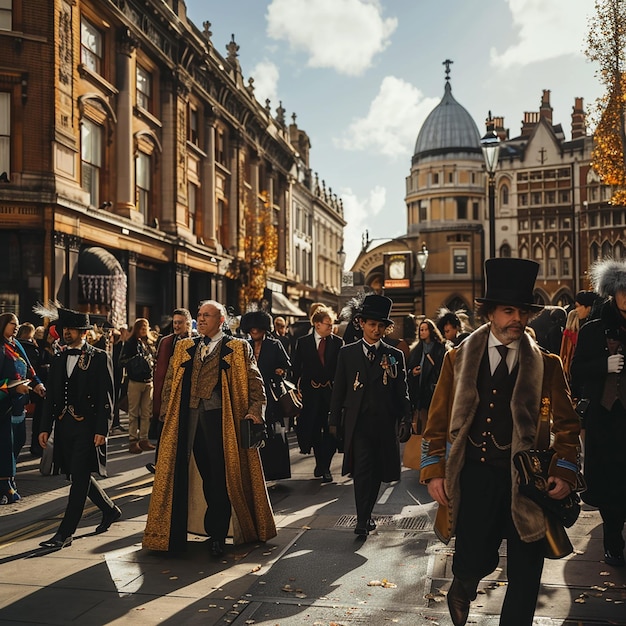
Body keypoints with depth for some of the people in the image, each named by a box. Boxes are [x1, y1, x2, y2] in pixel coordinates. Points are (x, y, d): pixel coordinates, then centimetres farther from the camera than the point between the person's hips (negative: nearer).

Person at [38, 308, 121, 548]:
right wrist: (45, 427, 7)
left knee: (79, 479, -6)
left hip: (88, 427, -6)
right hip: (64, 427, 7)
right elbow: (51, 397, 15)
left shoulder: (100, 358, -4)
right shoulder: (58, 360, 13)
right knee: (78, 476, 13)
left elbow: (107, 398, -8)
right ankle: (110, 510, 34)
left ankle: (65, 534, 0)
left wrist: (102, 430, -14)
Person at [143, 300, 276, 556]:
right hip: (189, 417, 4)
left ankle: (217, 534, 9)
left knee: (220, 475, -1)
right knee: (206, 474, 9)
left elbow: (254, 381, 0)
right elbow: (170, 380, 19)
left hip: (220, 417, -4)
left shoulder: (238, 348, 4)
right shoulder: (183, 347, 17)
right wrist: (166, 409, 9)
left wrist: (255, 410, -12)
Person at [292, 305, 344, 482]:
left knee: (330, 429, -4)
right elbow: (296, 368, 6)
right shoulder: (303, 342, 3)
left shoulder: (338, 342, 2)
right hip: (311, 392, 1)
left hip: (332, 391, -1)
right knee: (314, 429, 8)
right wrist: (299, 388, 1)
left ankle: (325, 467, 3)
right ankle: (320, 463, 25)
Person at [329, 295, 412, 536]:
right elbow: (339, 389, 7)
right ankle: (362, 520, -6)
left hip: (384, 424, 2)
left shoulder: (395, 355, 7)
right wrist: (334, 420, 5)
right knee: (362, 469, -12)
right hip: (357, 423, -2)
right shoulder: (347, 353, 6)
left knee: (376, 472, 9)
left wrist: (405, 420, -3)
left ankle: (367, 514, 27)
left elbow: (402, 392, 7)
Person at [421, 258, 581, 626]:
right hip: (474, 477, 0)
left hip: (527, 479, 1)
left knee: (525, 575, 6)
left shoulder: (546, 365, 2)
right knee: (473, 564, 5)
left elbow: (567, 423, 3)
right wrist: (434, 471, -2)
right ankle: (462, 590, 42)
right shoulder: (458, 360, 2)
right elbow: (438, 420, 4)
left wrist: (565, 472, -9)